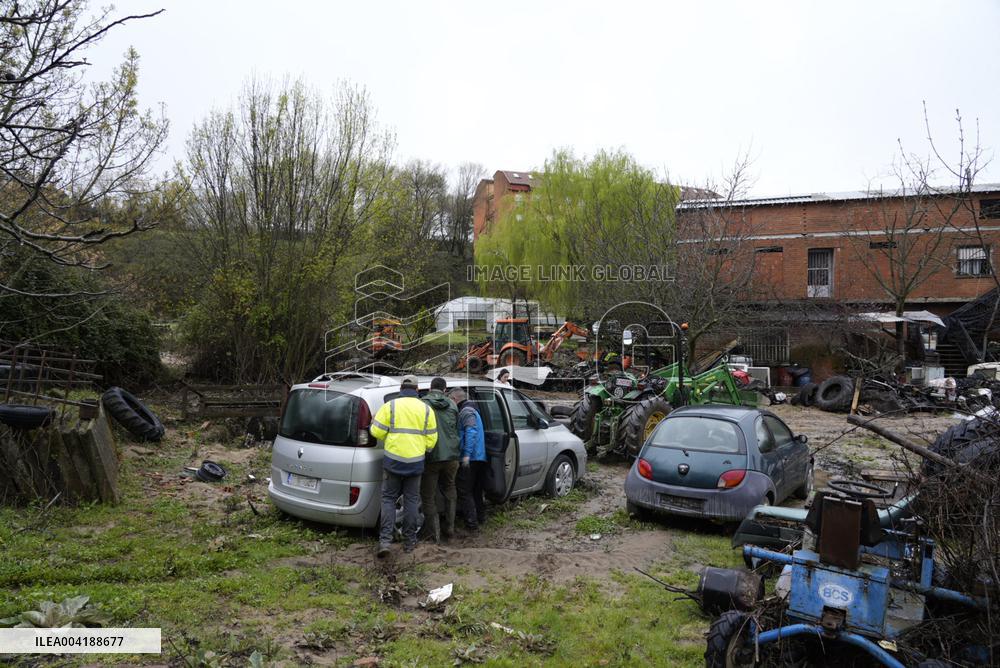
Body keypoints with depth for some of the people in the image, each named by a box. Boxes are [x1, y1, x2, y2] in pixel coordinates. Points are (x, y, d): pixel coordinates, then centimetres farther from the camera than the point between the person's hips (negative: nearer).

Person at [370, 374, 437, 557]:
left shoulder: (390, 406, -4)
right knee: (411, 500, 13)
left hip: (393, 460, -1)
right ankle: (409, 541, 19)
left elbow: (377, 432, -5)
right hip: (416, 461, 1)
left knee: (388, 498, 9)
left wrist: (373, 423, 16)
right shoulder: (426, 409, 3)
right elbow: (432, 439, 1)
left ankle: (385, 540, -1)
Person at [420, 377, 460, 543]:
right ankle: (450, 528, 26)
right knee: (449, 490, 23)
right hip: (451, 456, 4)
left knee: (429, 495, 7)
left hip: (431, 456, -4)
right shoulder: (452, 405, 7)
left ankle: (434, 534, 8)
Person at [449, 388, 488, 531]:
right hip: (480, 458, 10)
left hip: (470, 459, -10)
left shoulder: (465, 412, -10)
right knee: (476, 490, 19)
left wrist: (467, 454, -27)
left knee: (464, 492, -5)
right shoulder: (472, 410, 22)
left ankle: (472, 523, -7)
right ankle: (480, 517, 29)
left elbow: (471, 432, -23)